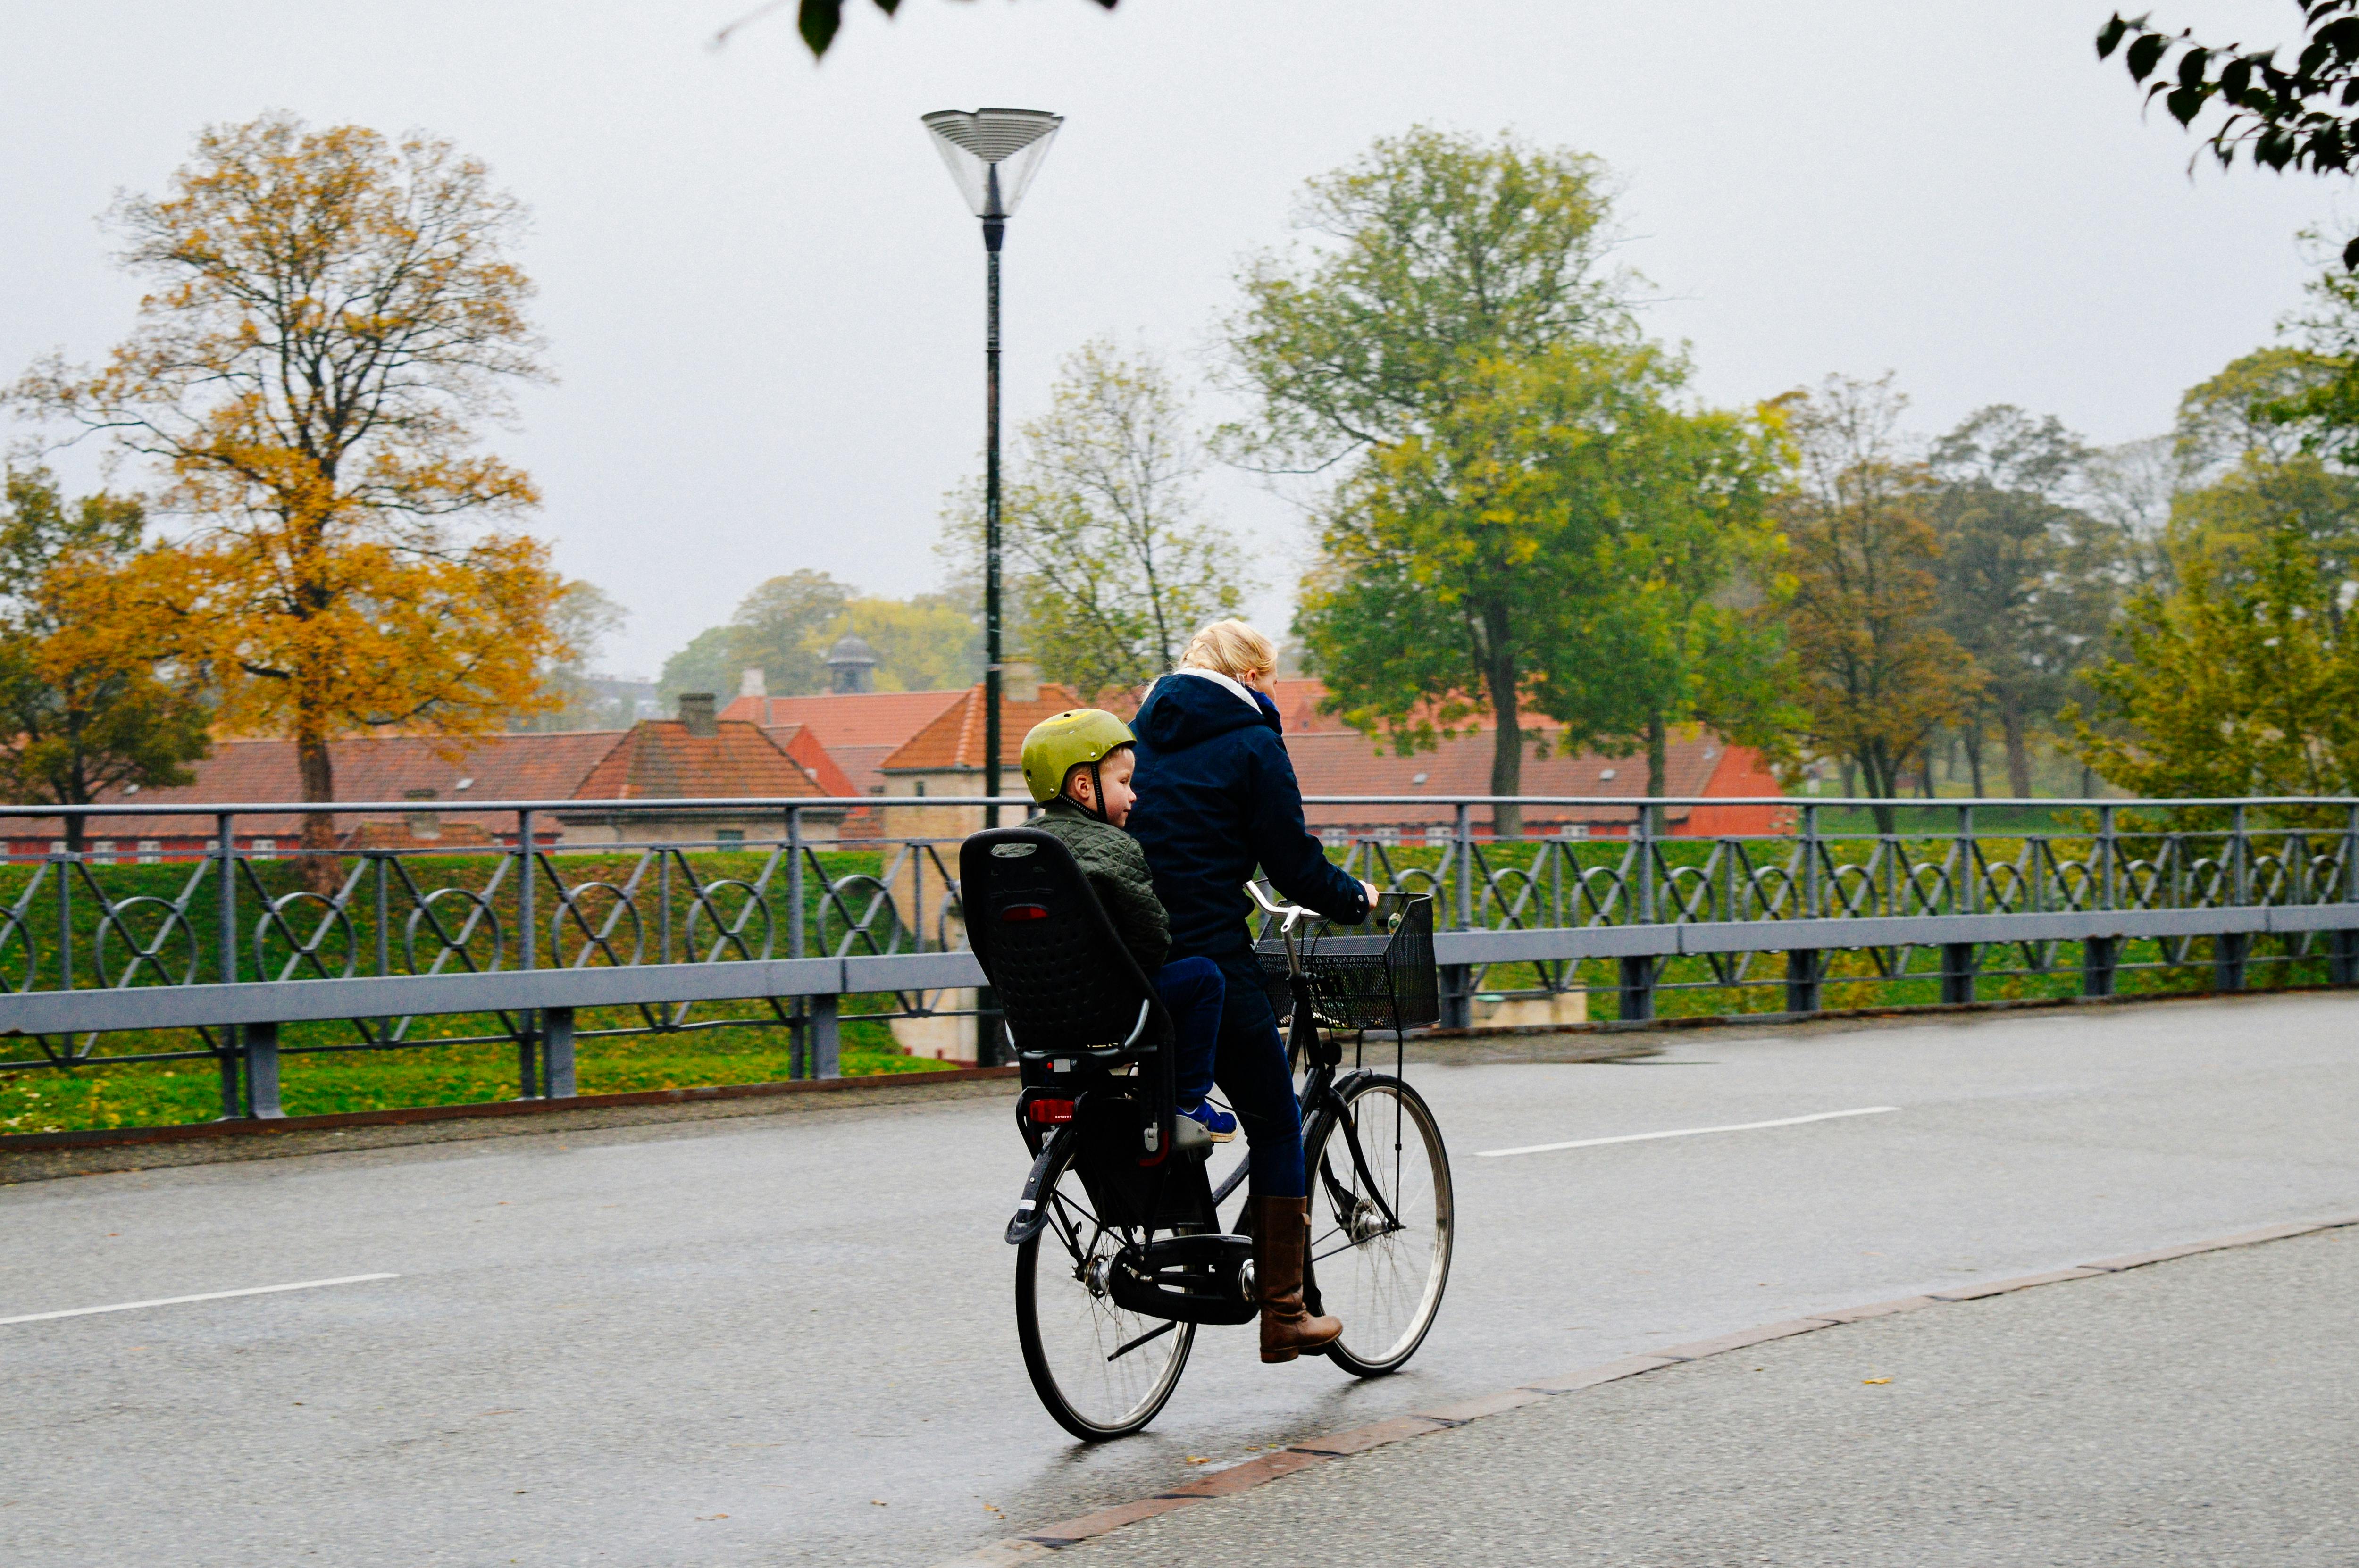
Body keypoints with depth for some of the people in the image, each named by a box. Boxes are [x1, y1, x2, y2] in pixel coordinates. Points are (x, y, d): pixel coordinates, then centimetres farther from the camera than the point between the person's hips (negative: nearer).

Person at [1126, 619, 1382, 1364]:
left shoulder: (1144, 734, 14)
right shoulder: (1250, 744, -3)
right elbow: (1293, 863, -5)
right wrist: (1357, 900, 12)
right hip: (1208, 960, -6)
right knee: (1277, 1125, 5)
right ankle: (1284, 1314, 6)